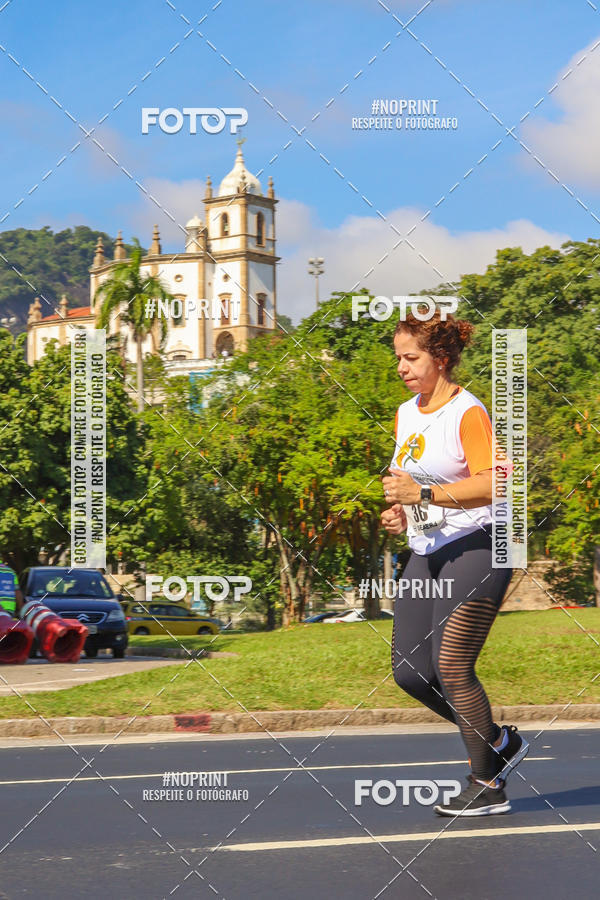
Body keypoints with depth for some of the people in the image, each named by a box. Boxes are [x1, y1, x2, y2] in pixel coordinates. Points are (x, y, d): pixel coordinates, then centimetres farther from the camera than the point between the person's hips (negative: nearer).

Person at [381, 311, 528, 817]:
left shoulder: (468, 413, -12)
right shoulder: (406, 413, 14)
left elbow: (493, 484, -24)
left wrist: (425, 495, -30)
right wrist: (399, 512, 7)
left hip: (475, 548, -9)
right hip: (428, 554, 9)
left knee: (451, 666, -13)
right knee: (411, 672, 2)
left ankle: (488, 787, 2)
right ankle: (499, 743, 22)